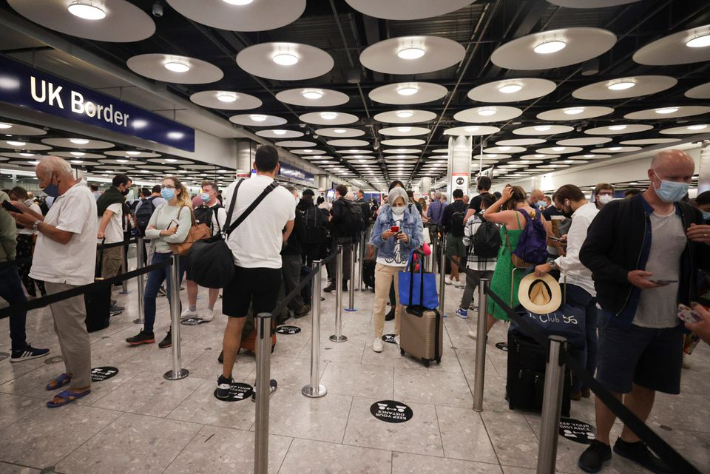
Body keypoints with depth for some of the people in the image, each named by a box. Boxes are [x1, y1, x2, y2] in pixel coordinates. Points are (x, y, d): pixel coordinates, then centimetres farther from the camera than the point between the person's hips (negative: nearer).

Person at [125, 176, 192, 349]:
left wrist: (157, 234, -9)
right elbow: (147, 232, 2)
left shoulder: (184, 210, -10)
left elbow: (180, 237, -21)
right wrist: (164, 232, -15)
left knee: (172, 296, 4)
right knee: (148, 295, 11)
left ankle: (173, 333, 22)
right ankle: (147, 333, 28)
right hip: (158, 255, 6)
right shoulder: (160, 208, 8)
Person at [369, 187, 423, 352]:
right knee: (380, 302, 2)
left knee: (402, 302, 10)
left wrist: (407, 239, -21)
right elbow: (374, 241, -2)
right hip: (384, 265, -1)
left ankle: (399, 334, 28)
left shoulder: (413, 219, 1)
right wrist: (383, 236, -22)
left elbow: (418, 242, -1)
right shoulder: (382, 217, -1)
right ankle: (378, 337, 16)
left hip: (404, 266, 1)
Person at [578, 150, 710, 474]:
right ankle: (600, 443, 29)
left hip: (670, 323, 6)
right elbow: (589, 254, -12)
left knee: (646, 385, 19)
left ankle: (629, 442, 40)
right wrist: (626, 276, -25)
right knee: (611, 386, 7)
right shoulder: (617, 211, -10)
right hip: (626, 319, -5)